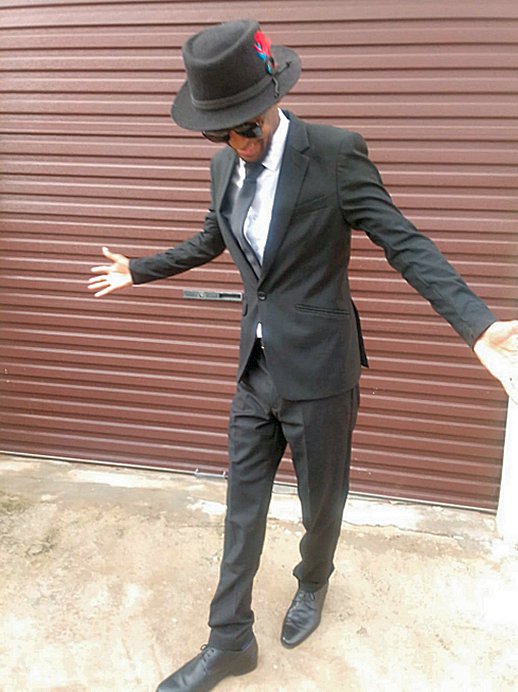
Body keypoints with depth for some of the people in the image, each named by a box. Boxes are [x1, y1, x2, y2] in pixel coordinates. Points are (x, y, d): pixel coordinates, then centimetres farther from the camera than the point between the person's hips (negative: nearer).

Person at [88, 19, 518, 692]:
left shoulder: (336, 152, -16)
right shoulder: (226, 164, 3)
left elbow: (405, 244, -18)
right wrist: (138, 271, 30)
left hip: (318, 371, -5)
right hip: (256, 369, 5)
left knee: (321, 503, 16)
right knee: (242, 509, 13)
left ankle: (312, 583, 49)